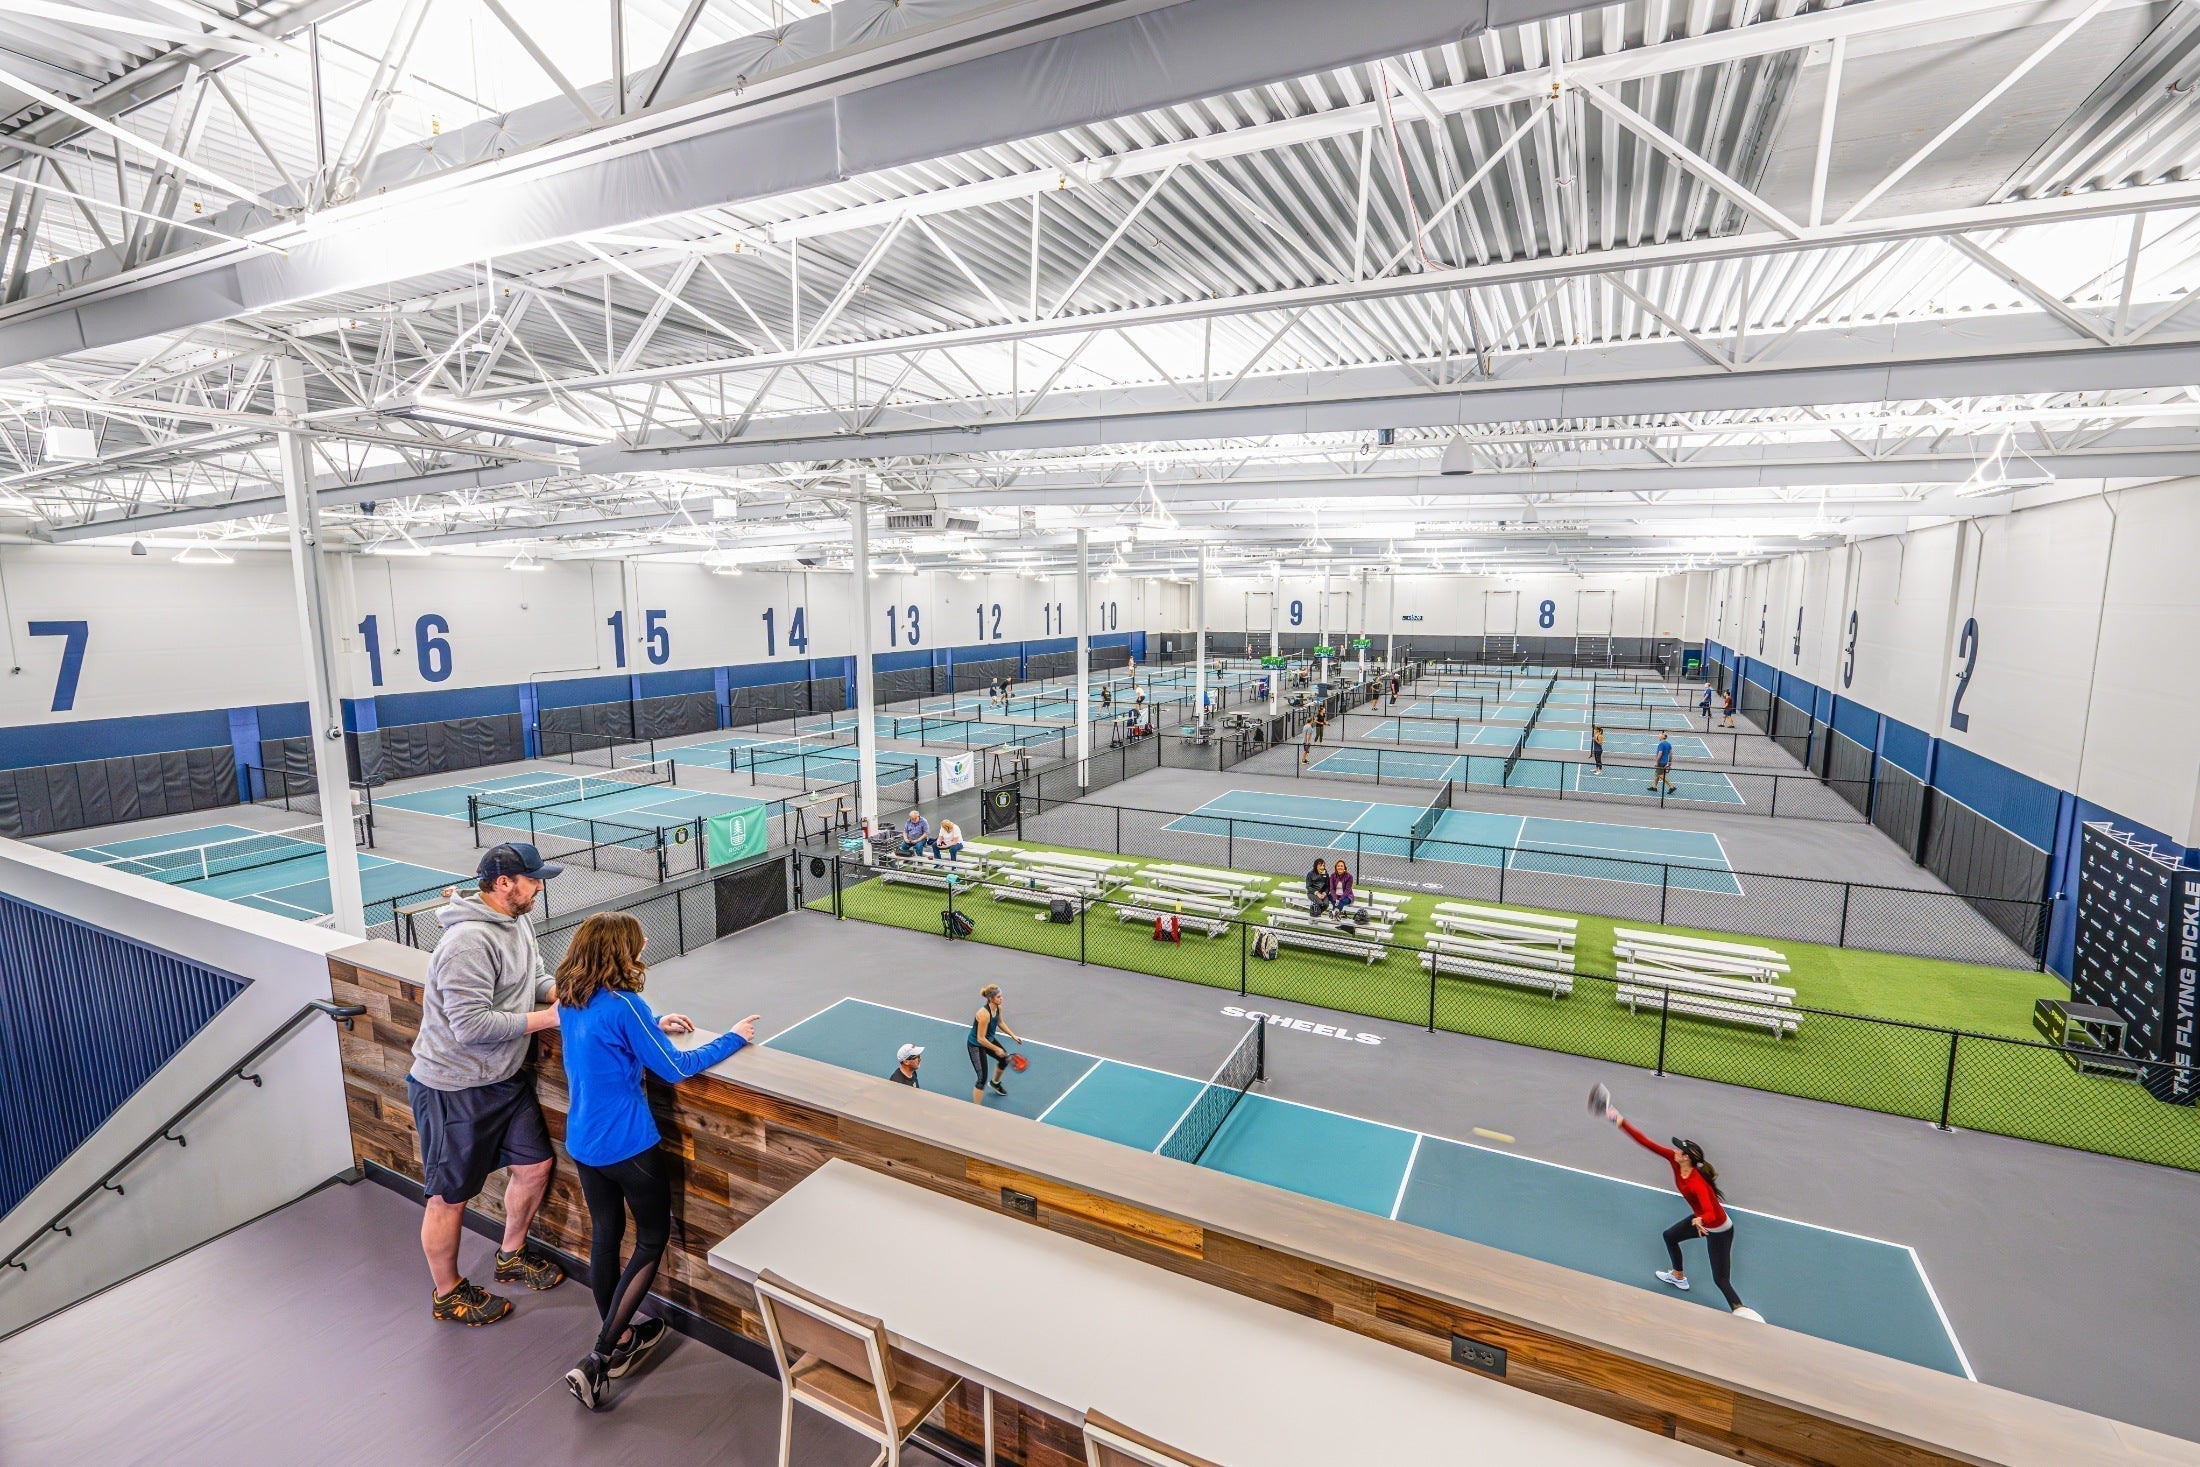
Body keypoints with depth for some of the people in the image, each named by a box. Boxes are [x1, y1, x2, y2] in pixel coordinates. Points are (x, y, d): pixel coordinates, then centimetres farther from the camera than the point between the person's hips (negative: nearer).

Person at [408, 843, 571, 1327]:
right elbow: (471, 1026, -29)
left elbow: (536, 978, 12)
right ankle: (448, 1295, 33)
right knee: (450, 1197, 10)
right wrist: (545, 1019, -23)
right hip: (454, 1090, -9)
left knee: (536, 1164, 17)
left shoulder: (518, 922, 1)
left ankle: (512, 1255, 41)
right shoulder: (469, 942, -28)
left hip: (504, 1078, 9)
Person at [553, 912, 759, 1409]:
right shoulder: (623, 1004, -25)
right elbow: (675, 1068, -17)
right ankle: (598, 1359, 6)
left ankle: (615, 1338, 36)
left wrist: (654, 1025, 10)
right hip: (627, 1145, -8)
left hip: (582, 1142, 8)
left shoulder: (570, 1002, -1)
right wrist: (733, 1037, -8)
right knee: (653, 1239, 9)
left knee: (604, 1233, 21)